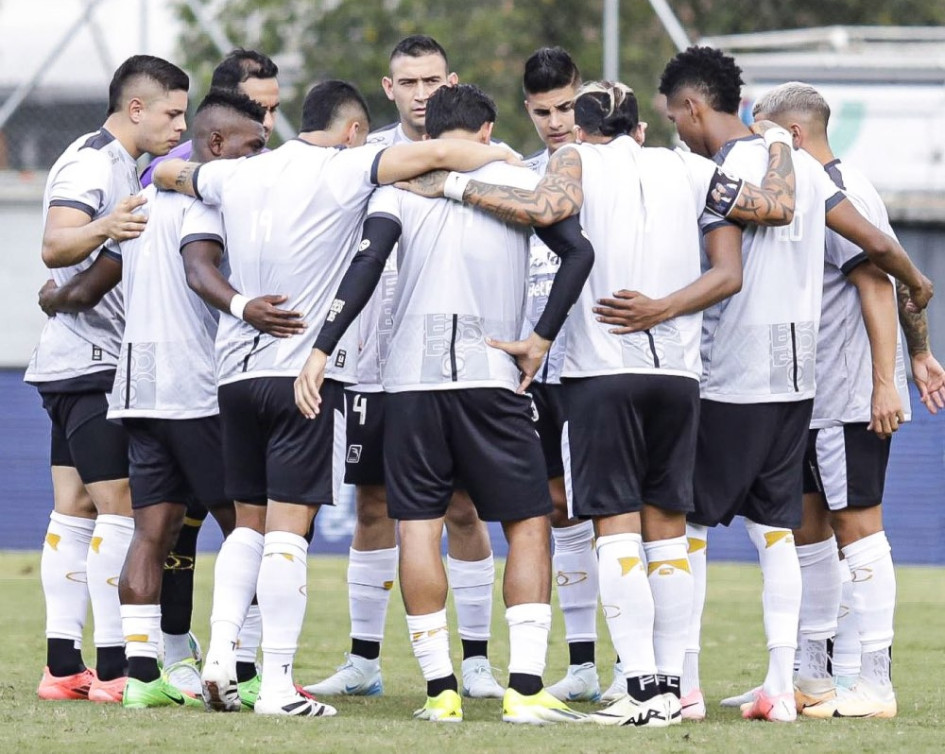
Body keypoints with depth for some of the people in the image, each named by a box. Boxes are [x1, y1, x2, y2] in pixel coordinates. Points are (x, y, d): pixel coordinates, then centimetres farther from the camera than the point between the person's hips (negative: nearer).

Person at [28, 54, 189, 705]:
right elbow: (55, 246, -30)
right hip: (92, 363, -10)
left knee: (75, 512, 7)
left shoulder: (118, 164, 19)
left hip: (72, 365, 10)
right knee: (122, 509, -12)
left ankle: (63, 666, 7)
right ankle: (114, 667, -14)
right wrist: (102, 229, -47)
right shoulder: (91, 163, -13)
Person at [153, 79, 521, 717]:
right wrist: (506, 158, -2)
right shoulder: (343, 171, -7)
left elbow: (167, 173, 29)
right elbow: (436, 154, -17)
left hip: (237, 369, 6)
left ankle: (221, 647, 1)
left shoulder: (239, 175, 11)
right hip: (306, 371, -6)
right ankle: (277, 683, -9)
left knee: (250, 522, 16)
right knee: (288, 526, -7)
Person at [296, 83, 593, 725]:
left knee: (419, 527, 6)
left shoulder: (402, 184, 7)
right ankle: (526, 689, -5)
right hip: (492, 378, -1)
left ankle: (441, 690, 3)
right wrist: (542, 340, 3)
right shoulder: (520, 182, 8)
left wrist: (322, 350, -7)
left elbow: (366, 268, -5)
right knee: (529, 525, 6)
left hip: (413, 381, 1)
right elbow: (579, 252, 0)